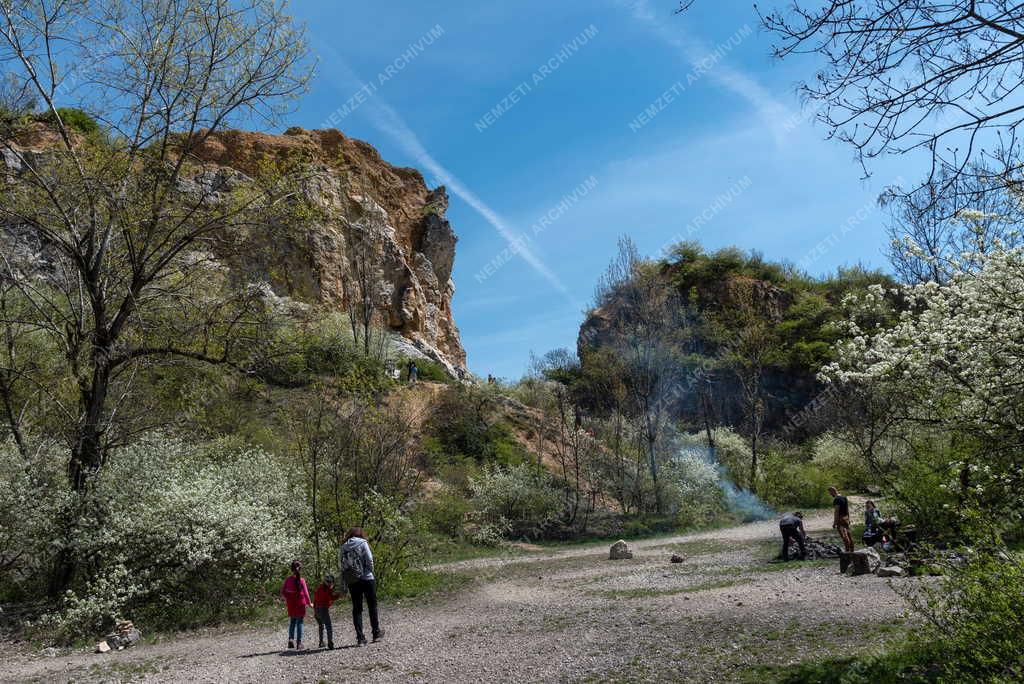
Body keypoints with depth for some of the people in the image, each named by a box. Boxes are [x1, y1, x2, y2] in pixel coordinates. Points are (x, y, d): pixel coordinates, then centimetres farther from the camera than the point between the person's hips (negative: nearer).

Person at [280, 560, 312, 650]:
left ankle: (291, 639, 3)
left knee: (292, 622, 18)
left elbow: (282, 591, 1)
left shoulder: (288, 579, -5)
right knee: (300, 623, 6)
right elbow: (305, 593, -10)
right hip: (300, 604, -3)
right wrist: (309, 603, 3)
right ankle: (299, 643, 6)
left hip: (291, 605, 3)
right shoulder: (301, 580, -13)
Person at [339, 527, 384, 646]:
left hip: (352, 582, 3)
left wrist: (344, 586, 6)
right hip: (366, 578, -3)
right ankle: (376, 633, 16)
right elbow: (369, 559, -9)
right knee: (372, 606, 11)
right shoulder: (363, 543, 0)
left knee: (357, 609, 6)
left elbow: (341, 566, 5)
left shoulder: (343, 548, 9)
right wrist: (371, 571, 6)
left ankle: (360, 638, 3)